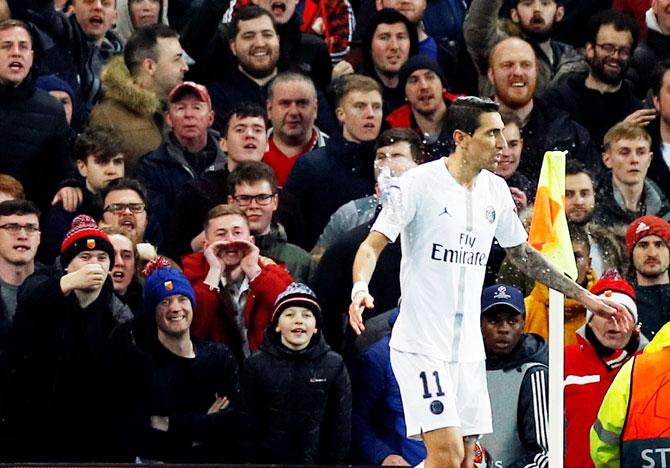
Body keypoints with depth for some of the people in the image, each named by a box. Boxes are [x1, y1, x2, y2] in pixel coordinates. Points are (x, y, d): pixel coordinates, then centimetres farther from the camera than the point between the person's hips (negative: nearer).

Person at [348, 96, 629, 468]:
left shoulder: (496, 190, 9)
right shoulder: (419, 183, -10)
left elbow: (523, 253, 23)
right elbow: (373, 245, -12)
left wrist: (583, 296, 22)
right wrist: (360, 287, -33)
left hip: (467, 348, 7)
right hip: (421, 344, -7)